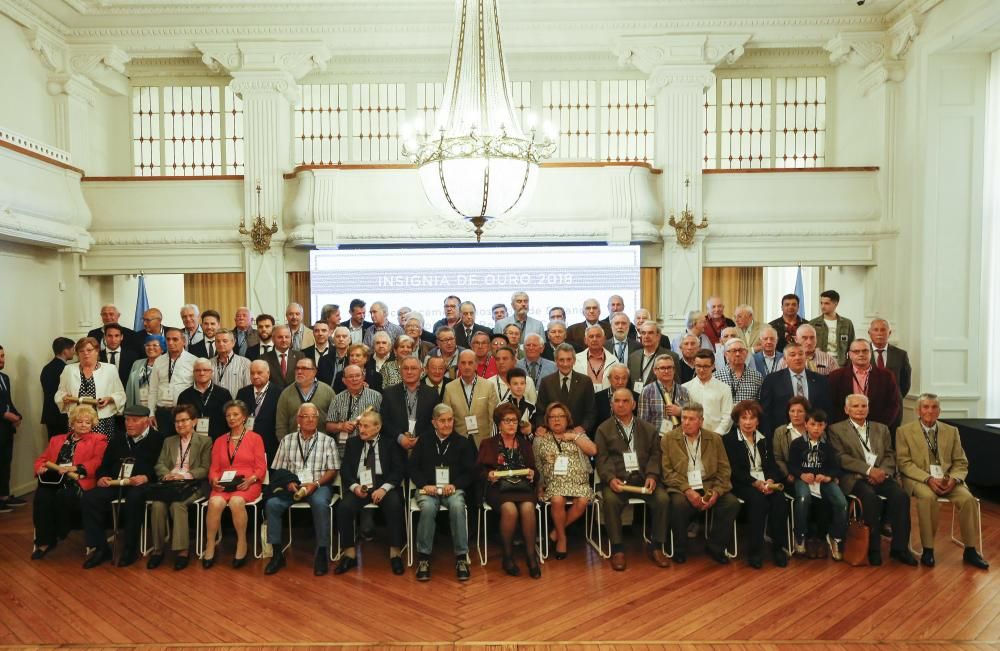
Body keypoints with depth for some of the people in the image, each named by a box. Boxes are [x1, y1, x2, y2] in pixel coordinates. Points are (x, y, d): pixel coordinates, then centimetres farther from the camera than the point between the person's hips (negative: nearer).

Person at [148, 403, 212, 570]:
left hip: (193, 485, -3)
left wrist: (185, 475, -17)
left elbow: (205, 469, 0)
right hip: (169, 484, 4)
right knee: (157, 505, -28)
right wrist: (167, 474, -11)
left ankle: (182, 550, -25)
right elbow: (160, 464, 12)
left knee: (177, 505, -32)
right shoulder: (168, 441, 22)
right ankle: (157, 549, -17)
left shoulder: (205, 441, 8)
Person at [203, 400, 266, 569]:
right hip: (223, 485, 3)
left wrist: (250, 479, -17)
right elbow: (214, 468, 12)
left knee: (236, 501, -35)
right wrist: (214, 480, -9)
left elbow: (261, 468, 1)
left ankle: (242, 543, -17)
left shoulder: (255, 438, 7)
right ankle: (210, 546, -17)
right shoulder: (219, 441, 18)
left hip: (248, 485, -3)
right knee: (215, 502, -31)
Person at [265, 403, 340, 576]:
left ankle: (322, 553, -22)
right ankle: (277, 553, -11)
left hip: (318, 485, -2)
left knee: (320, 503, -35)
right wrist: (288, 483, -9)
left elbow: (332, 471, 2)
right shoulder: (287, 440, 13)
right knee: (272, 504, -25)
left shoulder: (328, 441, 6)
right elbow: (279, 469, 10)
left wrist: (315, 484, -14)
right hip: (293, 485, 3)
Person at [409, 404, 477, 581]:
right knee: (428, 508, -34)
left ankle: (461, 557, -23)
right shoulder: (423, 442, 14)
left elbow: (470, 472, 7)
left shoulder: (463, 443, 11)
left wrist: (454, 485, -11)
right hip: (427, 489, 0)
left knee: (457, 506, -34)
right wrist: (425, 485, -8)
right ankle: (423, 558, -21)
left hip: (453, 489, 0)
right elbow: (412, 468, 10)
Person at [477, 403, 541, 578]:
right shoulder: (488, 444, 15)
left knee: (528, 508, -31)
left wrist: (532, 473, -6)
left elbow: (534, 469, 16)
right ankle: (508, 556, -13)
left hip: (523, 487, 2)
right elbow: (480, 471, 6)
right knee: (510, 509, -33)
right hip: (498, 488, -2)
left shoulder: (525, 444, 22)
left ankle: (531, 556, -19)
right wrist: (489, 475, -15)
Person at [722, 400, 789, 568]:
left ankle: (777, 546, -13)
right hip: (742, 484, -4)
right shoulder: (729, 440, 2)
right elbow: (734, 470, -7)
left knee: (780, 499, -26)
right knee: (758, 501, -33)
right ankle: (754, 550, -23)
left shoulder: (763, 440, 18)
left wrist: (771, 480, -12)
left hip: (766, 482, 4)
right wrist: (756, 483, -19)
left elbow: (772, 465, 10)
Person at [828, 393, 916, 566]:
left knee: (901, 495, -25)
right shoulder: (837, 429, 8)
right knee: (871, 497, -33)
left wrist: (883, 471, -7)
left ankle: (900, 547, -14)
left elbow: (890, 455, 14)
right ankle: (873, 548, -21)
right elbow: (841, 458, -3)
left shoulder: (881, 428, 23)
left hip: (881, 476, 4)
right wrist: (869, 470, -14)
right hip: (854, 477, -4)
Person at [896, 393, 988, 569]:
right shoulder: (904, 431, 0)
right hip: (918, 479, -4)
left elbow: (961, 462, 9)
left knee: (968, 498, -25)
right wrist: (928, 479, -19)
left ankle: (970, 551, -8)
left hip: (947, 478, 4)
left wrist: (953, 479, -12)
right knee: (928, 497, -35)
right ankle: (928, 550, -22)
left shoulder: (951, 431, 12)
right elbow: (904, 463, -5)